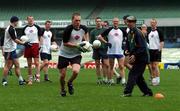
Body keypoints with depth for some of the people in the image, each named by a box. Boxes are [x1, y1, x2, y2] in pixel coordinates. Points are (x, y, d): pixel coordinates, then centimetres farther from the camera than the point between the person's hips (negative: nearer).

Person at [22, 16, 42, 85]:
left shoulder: (37, 27, 2)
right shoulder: (25, 29, 8)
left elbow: (40, 37, 6)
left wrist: (40, 45, -2)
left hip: (35, 45, -2)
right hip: (27, 46, 2)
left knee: (36, 63, -9)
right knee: (29, 64, 5)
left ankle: (37, 76, -8)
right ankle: (30, 79, 9)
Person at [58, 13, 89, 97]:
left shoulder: (83, 28, -7)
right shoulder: (68, 30, -21)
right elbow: (65, 43, -18)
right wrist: (77, 45, -23)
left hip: (76, 54, 2)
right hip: (64, 54, -2)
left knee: (76, 71, -23)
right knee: (63, 75, 0)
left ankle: (70, 83, 10)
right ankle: (62, 89, 31)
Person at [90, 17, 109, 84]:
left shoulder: (105, 30, 5)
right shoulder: (93, 32, 8)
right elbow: (91, 42, 7)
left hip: (104, 49, -1)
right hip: (96, 50, 1)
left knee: (106, 64, -8)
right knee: (97, 65, 4)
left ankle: (105, 78, 2)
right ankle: (99, 79, 12)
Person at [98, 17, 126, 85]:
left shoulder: (122, 31, 7)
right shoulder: (109, 30, 1)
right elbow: (100, 37, 1)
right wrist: (106, 42, -8)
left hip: (120, 51, 0)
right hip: (111, 51, 0)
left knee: (121, 66, -7)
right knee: (111, 66, 8)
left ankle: (123, 80, -10)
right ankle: (110, 80, 15)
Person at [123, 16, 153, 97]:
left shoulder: (138, 33, -17)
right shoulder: (129, 33, 11)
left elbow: (142, 47, -21)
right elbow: (129, 46, 21)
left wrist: (134, 55, -24)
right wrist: (130, 54, 4)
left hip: (141, 58, -9)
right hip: (136, 58, 9)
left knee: (132, 74, -13)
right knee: (138, 76, 10)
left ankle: (128, 92, -16)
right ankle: (147, 92, 17)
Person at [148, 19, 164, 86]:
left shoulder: (159, 32, -5)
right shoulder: (149, 33, 14)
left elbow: (162, 42, -8)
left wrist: (160, 50, -18)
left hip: (156, 50, -6)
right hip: (150, 50, 6)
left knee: (155, 66, -11)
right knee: (152, 66, 6)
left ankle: (157, 81, -7)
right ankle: (153, 80, 11)